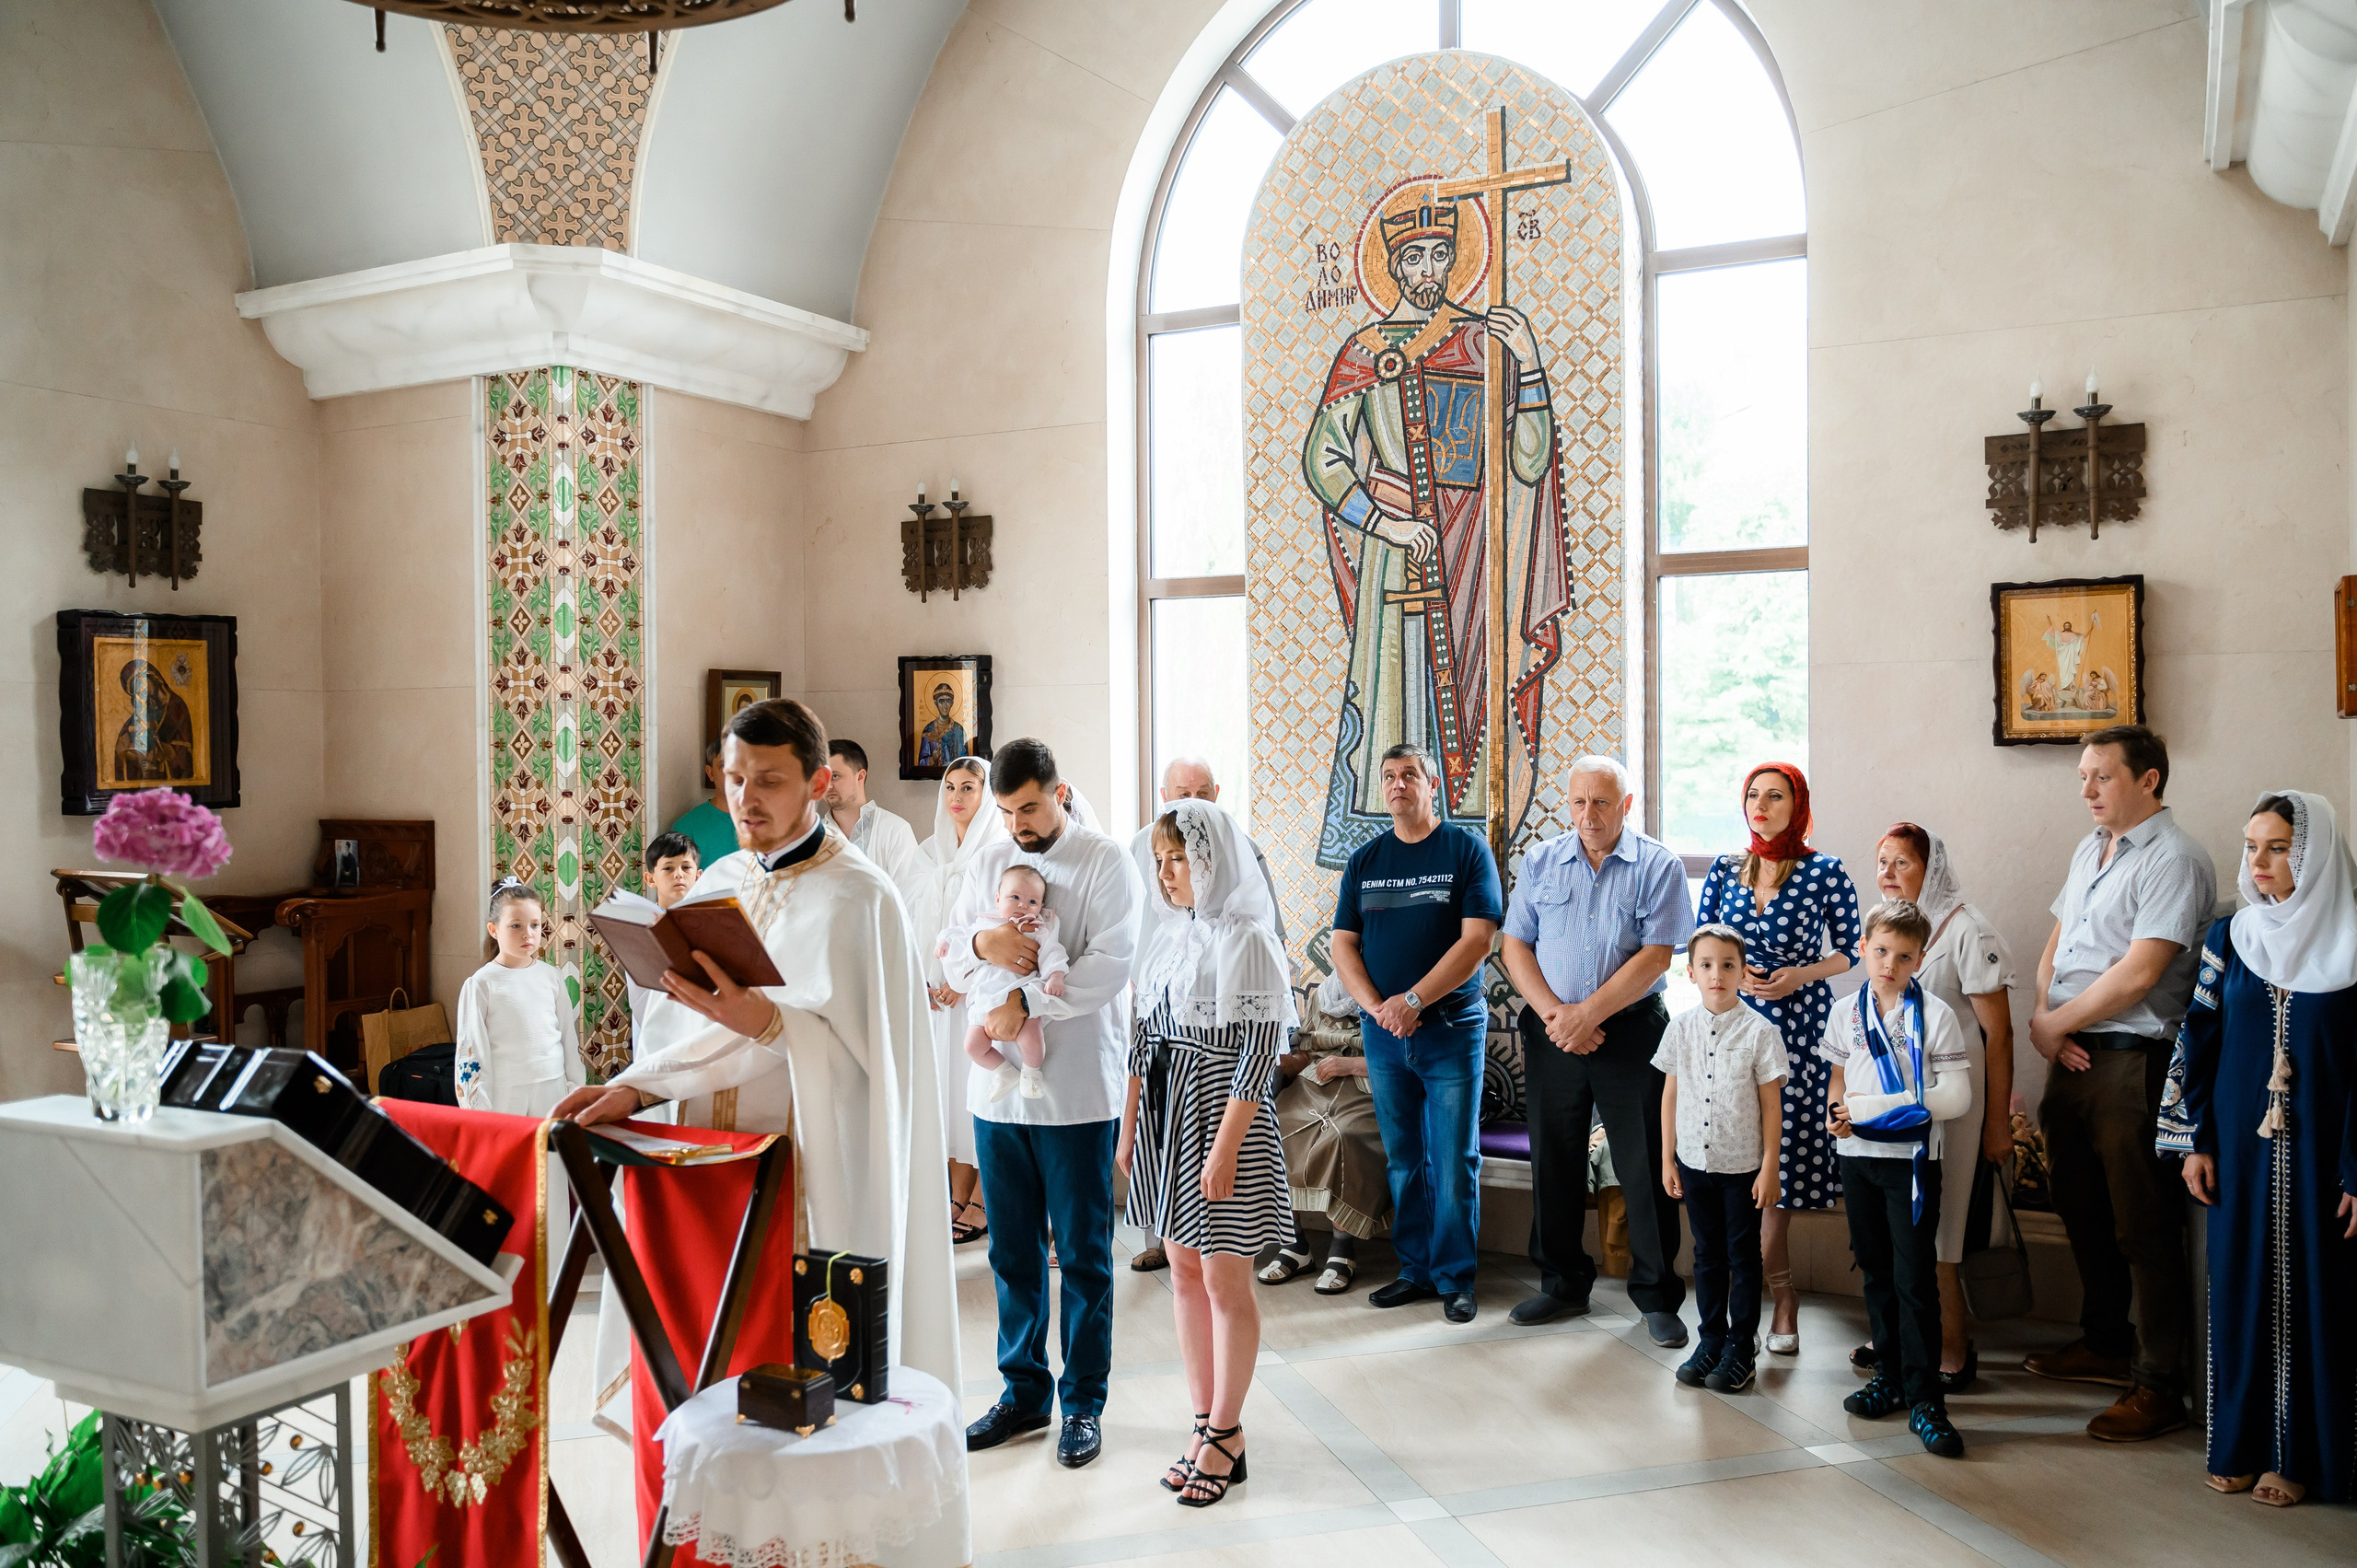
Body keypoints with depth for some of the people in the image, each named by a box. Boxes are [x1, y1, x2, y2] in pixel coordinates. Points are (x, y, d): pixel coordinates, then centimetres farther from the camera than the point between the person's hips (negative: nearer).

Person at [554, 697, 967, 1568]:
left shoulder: (856, 898, -9)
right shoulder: (716, 885, 11)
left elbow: (859, 1052, -17)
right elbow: (686, 1029, 12)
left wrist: (761, 1020, -32)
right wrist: (632, 1090, -5)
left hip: (804, 1180, -6)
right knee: (674, 1368, 10)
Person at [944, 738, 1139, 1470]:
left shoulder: (1105, 863, -6)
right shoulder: (987, 862, 11)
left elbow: (1109, 966, -17)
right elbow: (950, 962, 10)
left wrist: (1024, 1001, -19)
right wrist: (981, 942, -12)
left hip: (1078, 1089, -5)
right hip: (997, 1088, 5)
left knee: (1082, 1252, 6)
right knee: (1011, 1250, 14)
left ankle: (1084, 1402, 20)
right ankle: (1024, 1390, 29)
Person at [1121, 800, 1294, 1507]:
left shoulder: (1247, 939, -13)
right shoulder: (1167, 936, 9)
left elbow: (1259, 1051, -15)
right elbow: (1145, 1035, 13)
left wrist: (1225, 1147, -19)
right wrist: (1128, 1126, 12)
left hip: (1219, 1109, -7)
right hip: (1164, 1107, 7)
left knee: (1225, 1276, 1)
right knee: (1184, 1269, 11)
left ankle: (1225, 1434, 14)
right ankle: (1208, 1422, 22)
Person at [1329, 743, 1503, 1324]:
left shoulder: (1467, 850, -2)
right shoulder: (1364, 860, 10)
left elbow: (1477, 940, -11)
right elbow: (1343, 944, 7)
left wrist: (1413, 1000, -16)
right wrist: (1376, 1007, -10)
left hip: (1451, 1029, -4)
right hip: (1383, 1034, 4)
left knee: (1454, 1161, 0)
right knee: (1403, 1159, 10)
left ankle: (1455, 1279, 11)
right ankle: (1415, 1270, 21)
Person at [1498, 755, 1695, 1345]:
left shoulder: (1659, 866, -3)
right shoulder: (1540, 863, 8)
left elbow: (1655, 956, -11)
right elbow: (1516, 947, 5)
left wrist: (1587, 1014, -16)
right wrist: (1553, 1013, -9)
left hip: (1632, 1031, -3)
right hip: (1552, 1031, 3)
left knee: (1647, 1169, 0)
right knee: (1554, 1162, 10)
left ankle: (1657, 1296, 15)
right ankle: (1563, 1284, 25)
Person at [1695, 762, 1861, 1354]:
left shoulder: (1825, 873, -2)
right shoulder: (1725, 871, 8)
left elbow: (1850, 952, 3)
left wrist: (1799, 974, -12)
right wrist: (1735, 975, -6)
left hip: (1799, 1027, -3)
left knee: (1777, 1160, -3)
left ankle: (1770, 1292, 13)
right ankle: (1782, 1292, 15)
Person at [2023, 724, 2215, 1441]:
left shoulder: (2173, 859, -13)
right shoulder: (2089, 850, 15)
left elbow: (2137, 973, -19)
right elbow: (2055, 945, 17)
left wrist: (2055, 1024, -9)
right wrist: (2044, 1016, -1)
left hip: (2135, 1060, -9)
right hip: (2072, 1056, 9)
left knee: (2144, 1228, -2)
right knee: (2083, 1212, 19)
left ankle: (2158, 1386, 7)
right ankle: (2104, 1343, 35)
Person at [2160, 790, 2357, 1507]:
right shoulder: (2229, 936, 4)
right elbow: (2200, 1043, 6)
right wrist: (2197, 1141, 1)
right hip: (2241, 1144, 3)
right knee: (2240, 1283, 8)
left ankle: (2299, 1454, 16)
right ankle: (2240, 1442, 19)